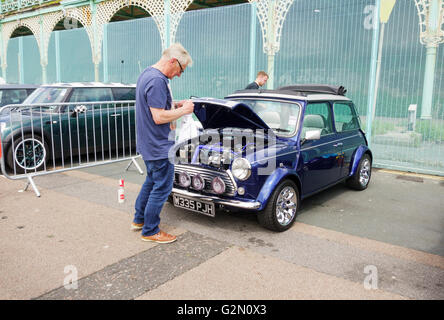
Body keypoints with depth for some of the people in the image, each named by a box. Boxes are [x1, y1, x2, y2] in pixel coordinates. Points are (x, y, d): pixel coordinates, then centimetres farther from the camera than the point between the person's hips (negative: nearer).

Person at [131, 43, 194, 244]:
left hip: (148, 143, 11)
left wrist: (175, 105, 9)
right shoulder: (157, 80, -23)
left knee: (152, 181, 24)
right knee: (162, 188, 2)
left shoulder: (147, 74, 11)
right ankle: (150, 231, 16)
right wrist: (183, 110, -14)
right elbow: (159, 117, -26)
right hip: (159, 146, -11)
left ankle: (139, 220, 37)